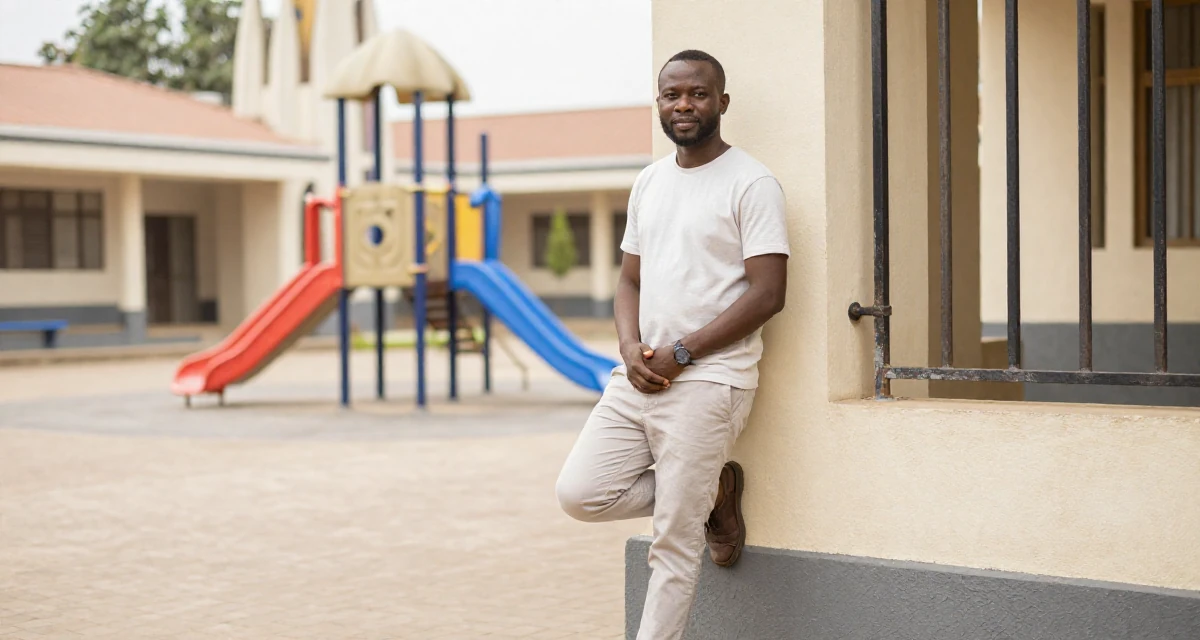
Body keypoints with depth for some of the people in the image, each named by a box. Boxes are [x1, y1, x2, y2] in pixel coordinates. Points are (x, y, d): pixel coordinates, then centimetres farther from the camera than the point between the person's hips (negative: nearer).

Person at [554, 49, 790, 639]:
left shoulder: (752, 184, -7)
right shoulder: (649, 182, 15)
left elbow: (768, 293, -13)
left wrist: (679, 354, -15)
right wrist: (631, 348, -3)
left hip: (707, 382, -7)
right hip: (638, 377, 7)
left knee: (674, 545, -4)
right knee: (580, 493, -1)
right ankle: (713, 493, 17)